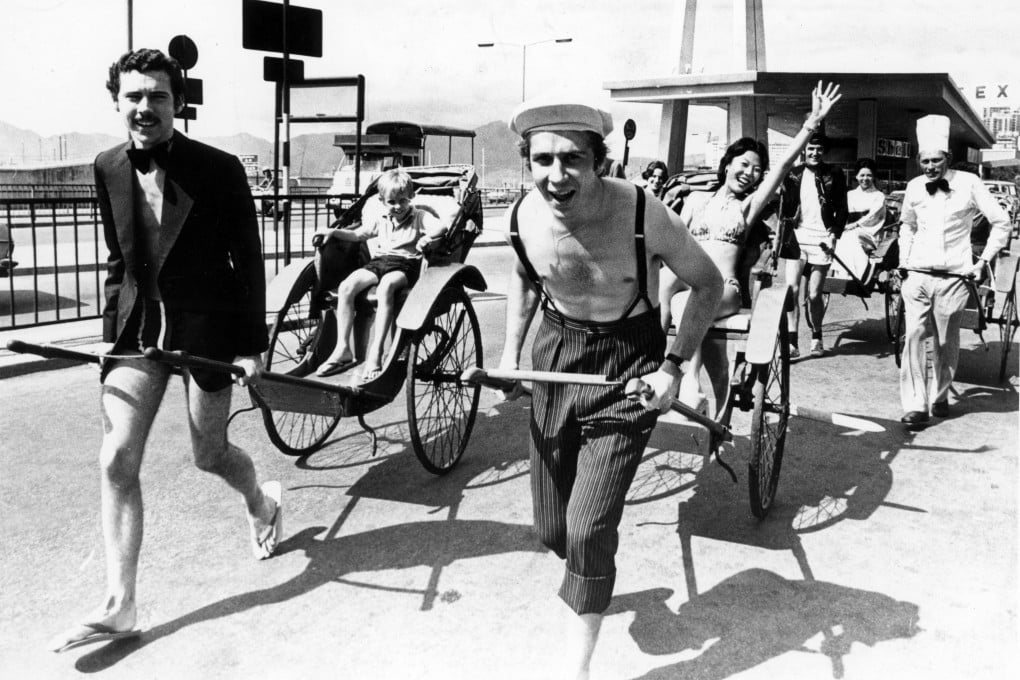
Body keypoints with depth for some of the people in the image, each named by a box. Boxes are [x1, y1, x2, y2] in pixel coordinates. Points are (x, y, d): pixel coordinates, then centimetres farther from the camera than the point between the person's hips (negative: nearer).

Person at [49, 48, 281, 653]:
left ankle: (263, 503, 45)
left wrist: (253, 345, -9)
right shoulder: (109, 169, 3)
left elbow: (248, 260, -7)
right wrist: (114, 325, 12)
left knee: (210, 455, 10)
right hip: (136, 327, 4)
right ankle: (120, 606, 4)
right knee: (117, 463, -4)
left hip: (206, 326, -3)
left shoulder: (220, 169, -10)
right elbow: (118, 258, 14)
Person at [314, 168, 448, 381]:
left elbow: (441, 226, -8)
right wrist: (334, 232, 11)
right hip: (378, 262, 6)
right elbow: (357, 234, 26)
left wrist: (427, 237, -28)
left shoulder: (419, 217, 7)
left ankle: (375, 353, -40)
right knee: (345, 287, -20)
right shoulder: (381, 221, 22)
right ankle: (342, 349, -17)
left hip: (406, 265, -5)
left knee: (385, 286, -39)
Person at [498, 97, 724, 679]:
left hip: (627, 367, -4)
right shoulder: (524, 216, -12)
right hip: (555, 353, 4)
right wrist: (511, 349, 4)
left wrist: (674, 366, -15)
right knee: (552, 527, 13)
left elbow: (709, 284, -8)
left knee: (589, 529, -10)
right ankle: (591, 577, 50)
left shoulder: (645, 217, -25)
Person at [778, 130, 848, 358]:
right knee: (792, 290, -10)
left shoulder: (834, 175, 4)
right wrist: (785, 232, -7)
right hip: (797, 237, 1)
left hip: (821, 239, -1)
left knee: (814, 294, 3)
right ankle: (792, 342, -6)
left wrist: (835, 234, -7)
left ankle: (816, 337, 24)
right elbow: (785, 207, 8)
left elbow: (842, 209, 5)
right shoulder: (793, 175, 7)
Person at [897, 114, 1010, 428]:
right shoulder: (914, 187, 6)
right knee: (913, 335, -10)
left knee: (946, 342, 6)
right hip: (917, 275, 2)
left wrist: (983, 260, 1)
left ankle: (940, 395, 26)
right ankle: (915, 405, -8)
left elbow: (1001, 222, 3)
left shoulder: (969, 183, -4)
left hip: (952, 277, -2)